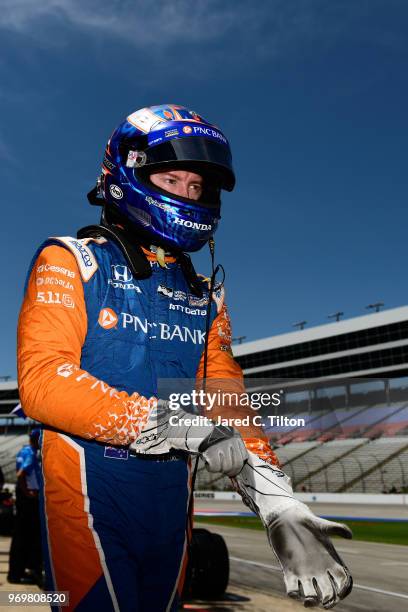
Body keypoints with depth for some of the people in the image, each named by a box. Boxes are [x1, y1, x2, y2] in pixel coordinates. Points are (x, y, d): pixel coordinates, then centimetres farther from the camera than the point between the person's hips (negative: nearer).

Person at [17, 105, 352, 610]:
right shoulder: (71, 262, -4)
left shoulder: (205, 295, 12)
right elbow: (42, 381, -17)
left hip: (172, 500, 5)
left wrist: (276, 498, -11)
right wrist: (174, 425, -25)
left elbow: (226, 400, 4)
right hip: (90, 491, -5)